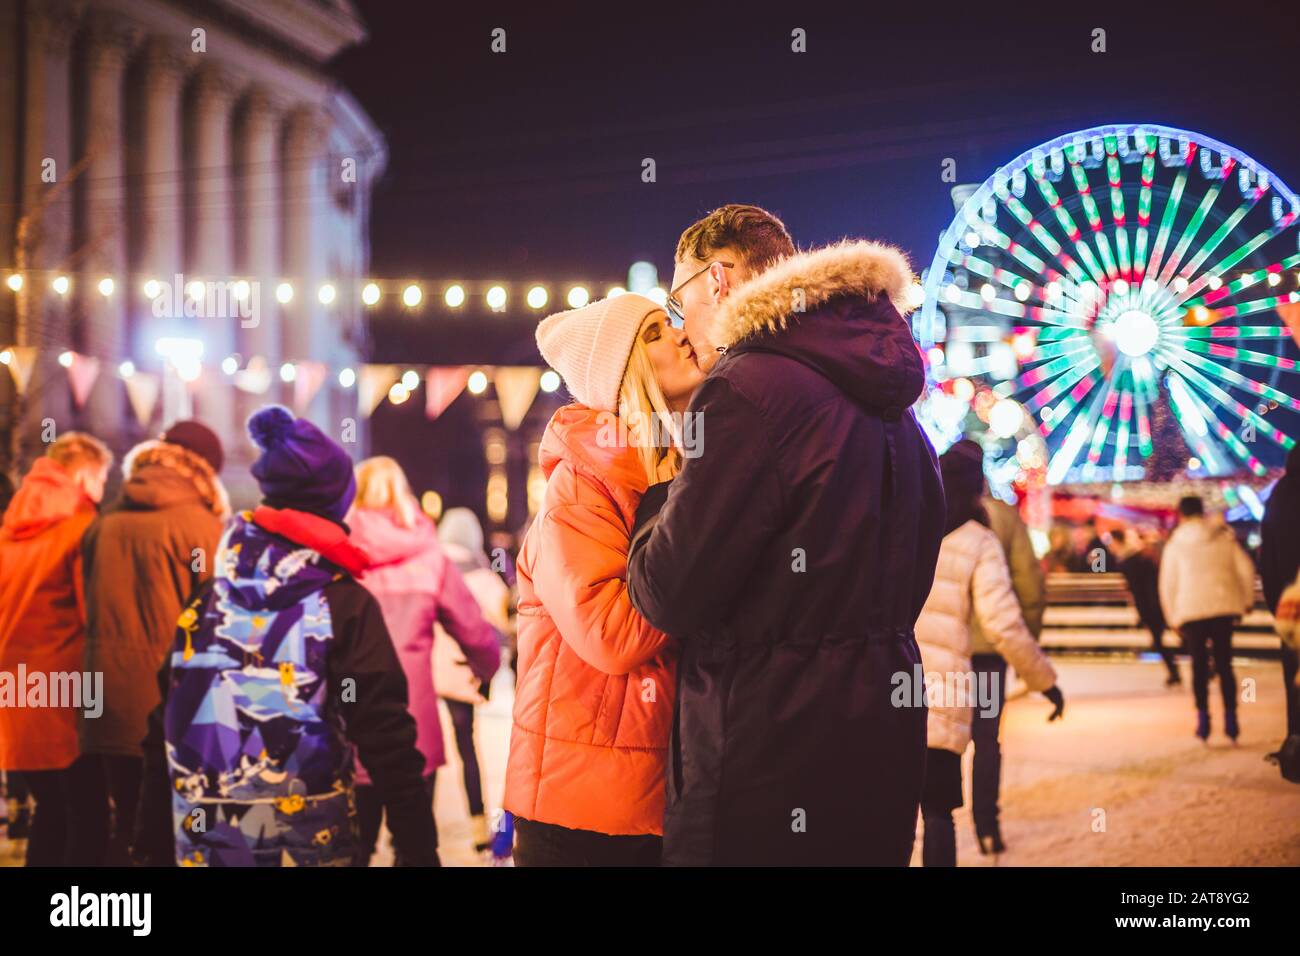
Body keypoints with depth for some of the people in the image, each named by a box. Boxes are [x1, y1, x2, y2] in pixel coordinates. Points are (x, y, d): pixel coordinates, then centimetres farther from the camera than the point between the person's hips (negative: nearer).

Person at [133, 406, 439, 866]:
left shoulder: (202, 603, 6)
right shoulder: (346, 607, -5)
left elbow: (166, 732, 9)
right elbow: (387, 742, -9)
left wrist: (152, 845, 16)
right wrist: (420, 850, -5)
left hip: (201, 848, 3)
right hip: (314, 846, -3)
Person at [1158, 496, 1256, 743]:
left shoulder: (1175, 544, 1)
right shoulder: (1224, 537, 6)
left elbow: (1168, 584, 1)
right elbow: (1246, 569, 2)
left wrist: (1173, 618, 9)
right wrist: (1247, 600, 14)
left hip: (1191, 611, -2)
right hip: (1224, 607, 2)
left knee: (1199, 665, 7)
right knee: (1224, 663, 7)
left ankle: (1203, 718, -1)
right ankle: (1230, 718, 1)